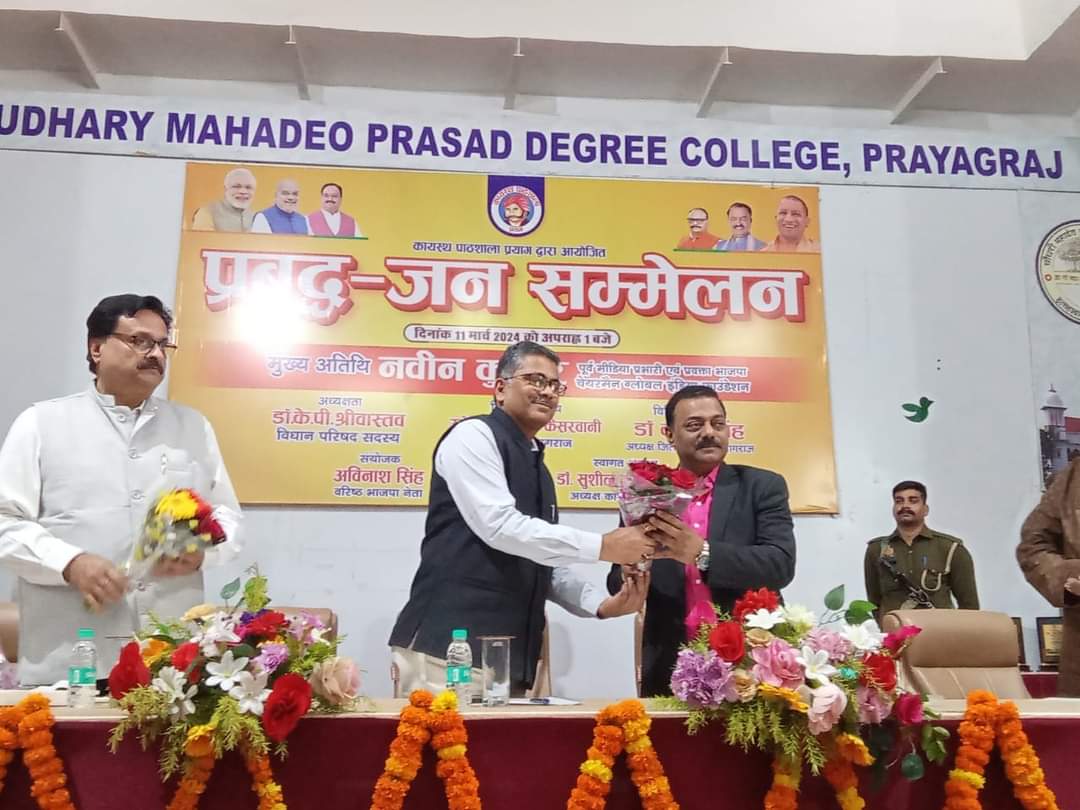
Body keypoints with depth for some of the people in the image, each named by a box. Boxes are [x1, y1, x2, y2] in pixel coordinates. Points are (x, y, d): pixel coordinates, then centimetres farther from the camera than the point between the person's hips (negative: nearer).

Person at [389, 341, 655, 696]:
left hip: (511, 655, 8)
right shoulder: (474, 435, -6)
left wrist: (602, 604, 4)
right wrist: (602, 546, -18)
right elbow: (500, 526, -19)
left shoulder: (536, 465, 20)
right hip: (448, 645, -8)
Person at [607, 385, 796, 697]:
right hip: (670, 668, 2)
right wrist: (629, 574, -17)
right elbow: (618, 583, 7)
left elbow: (781, 564, -13)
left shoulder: (763, 486, 0)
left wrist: (703, 553, -26)